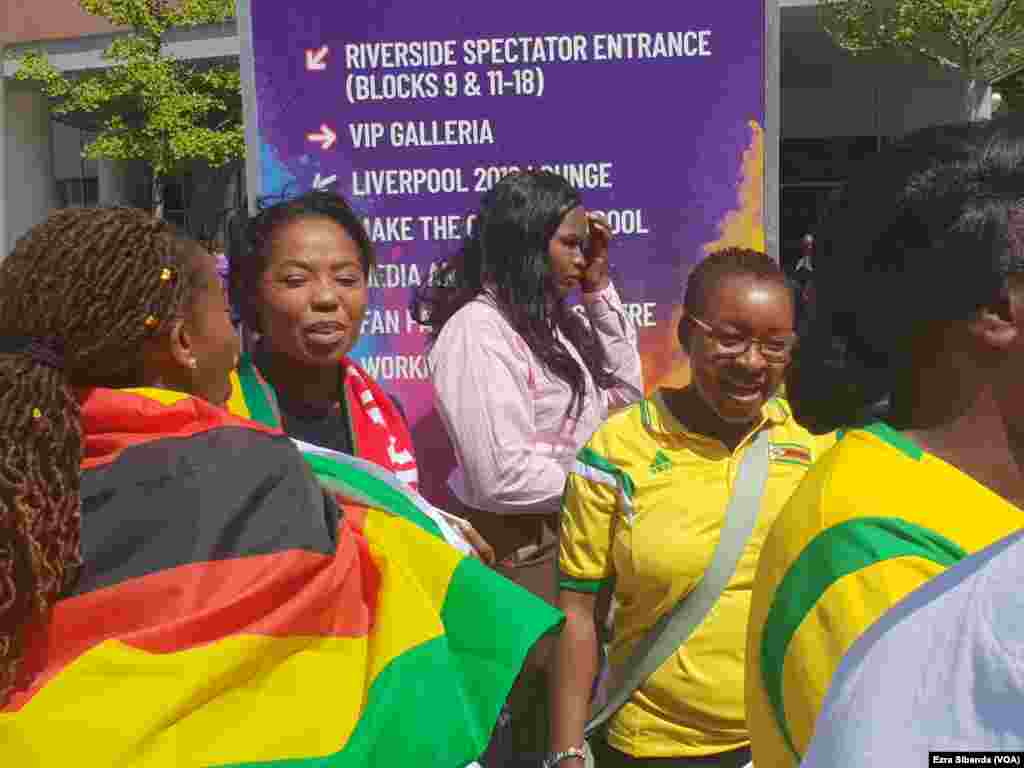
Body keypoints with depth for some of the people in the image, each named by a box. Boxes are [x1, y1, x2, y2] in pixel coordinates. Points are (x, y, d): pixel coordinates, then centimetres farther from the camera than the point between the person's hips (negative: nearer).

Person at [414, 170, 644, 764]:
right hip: (521, 552, -8)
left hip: (576, 537, 8)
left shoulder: (554, 319, 7)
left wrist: (601, 289, 6)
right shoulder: (478, 330, -20)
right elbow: (503, 479, -26)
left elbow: (627, 391, 15)